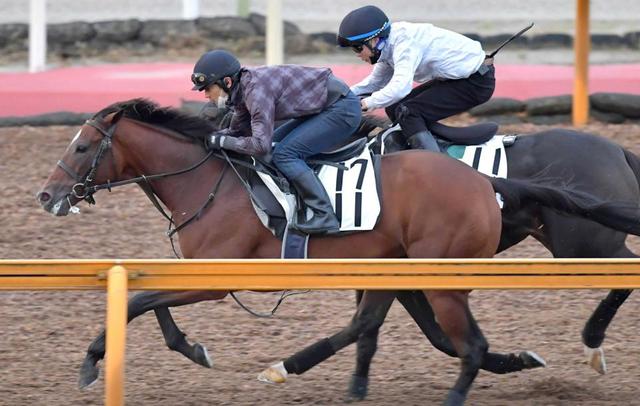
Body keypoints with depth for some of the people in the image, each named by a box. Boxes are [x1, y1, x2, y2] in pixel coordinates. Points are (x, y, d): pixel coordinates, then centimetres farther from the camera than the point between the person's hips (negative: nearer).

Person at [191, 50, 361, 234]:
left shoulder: (256, 89, -26)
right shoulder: (243, 89, 3)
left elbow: (260, 145, -31)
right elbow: (238, 131, 15)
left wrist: (222, 141, -21)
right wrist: (209, 137, 1)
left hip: (343, 108, -10)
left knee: (284, 154, -17)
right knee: (274, 144, 12)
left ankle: (325, 217, -18)